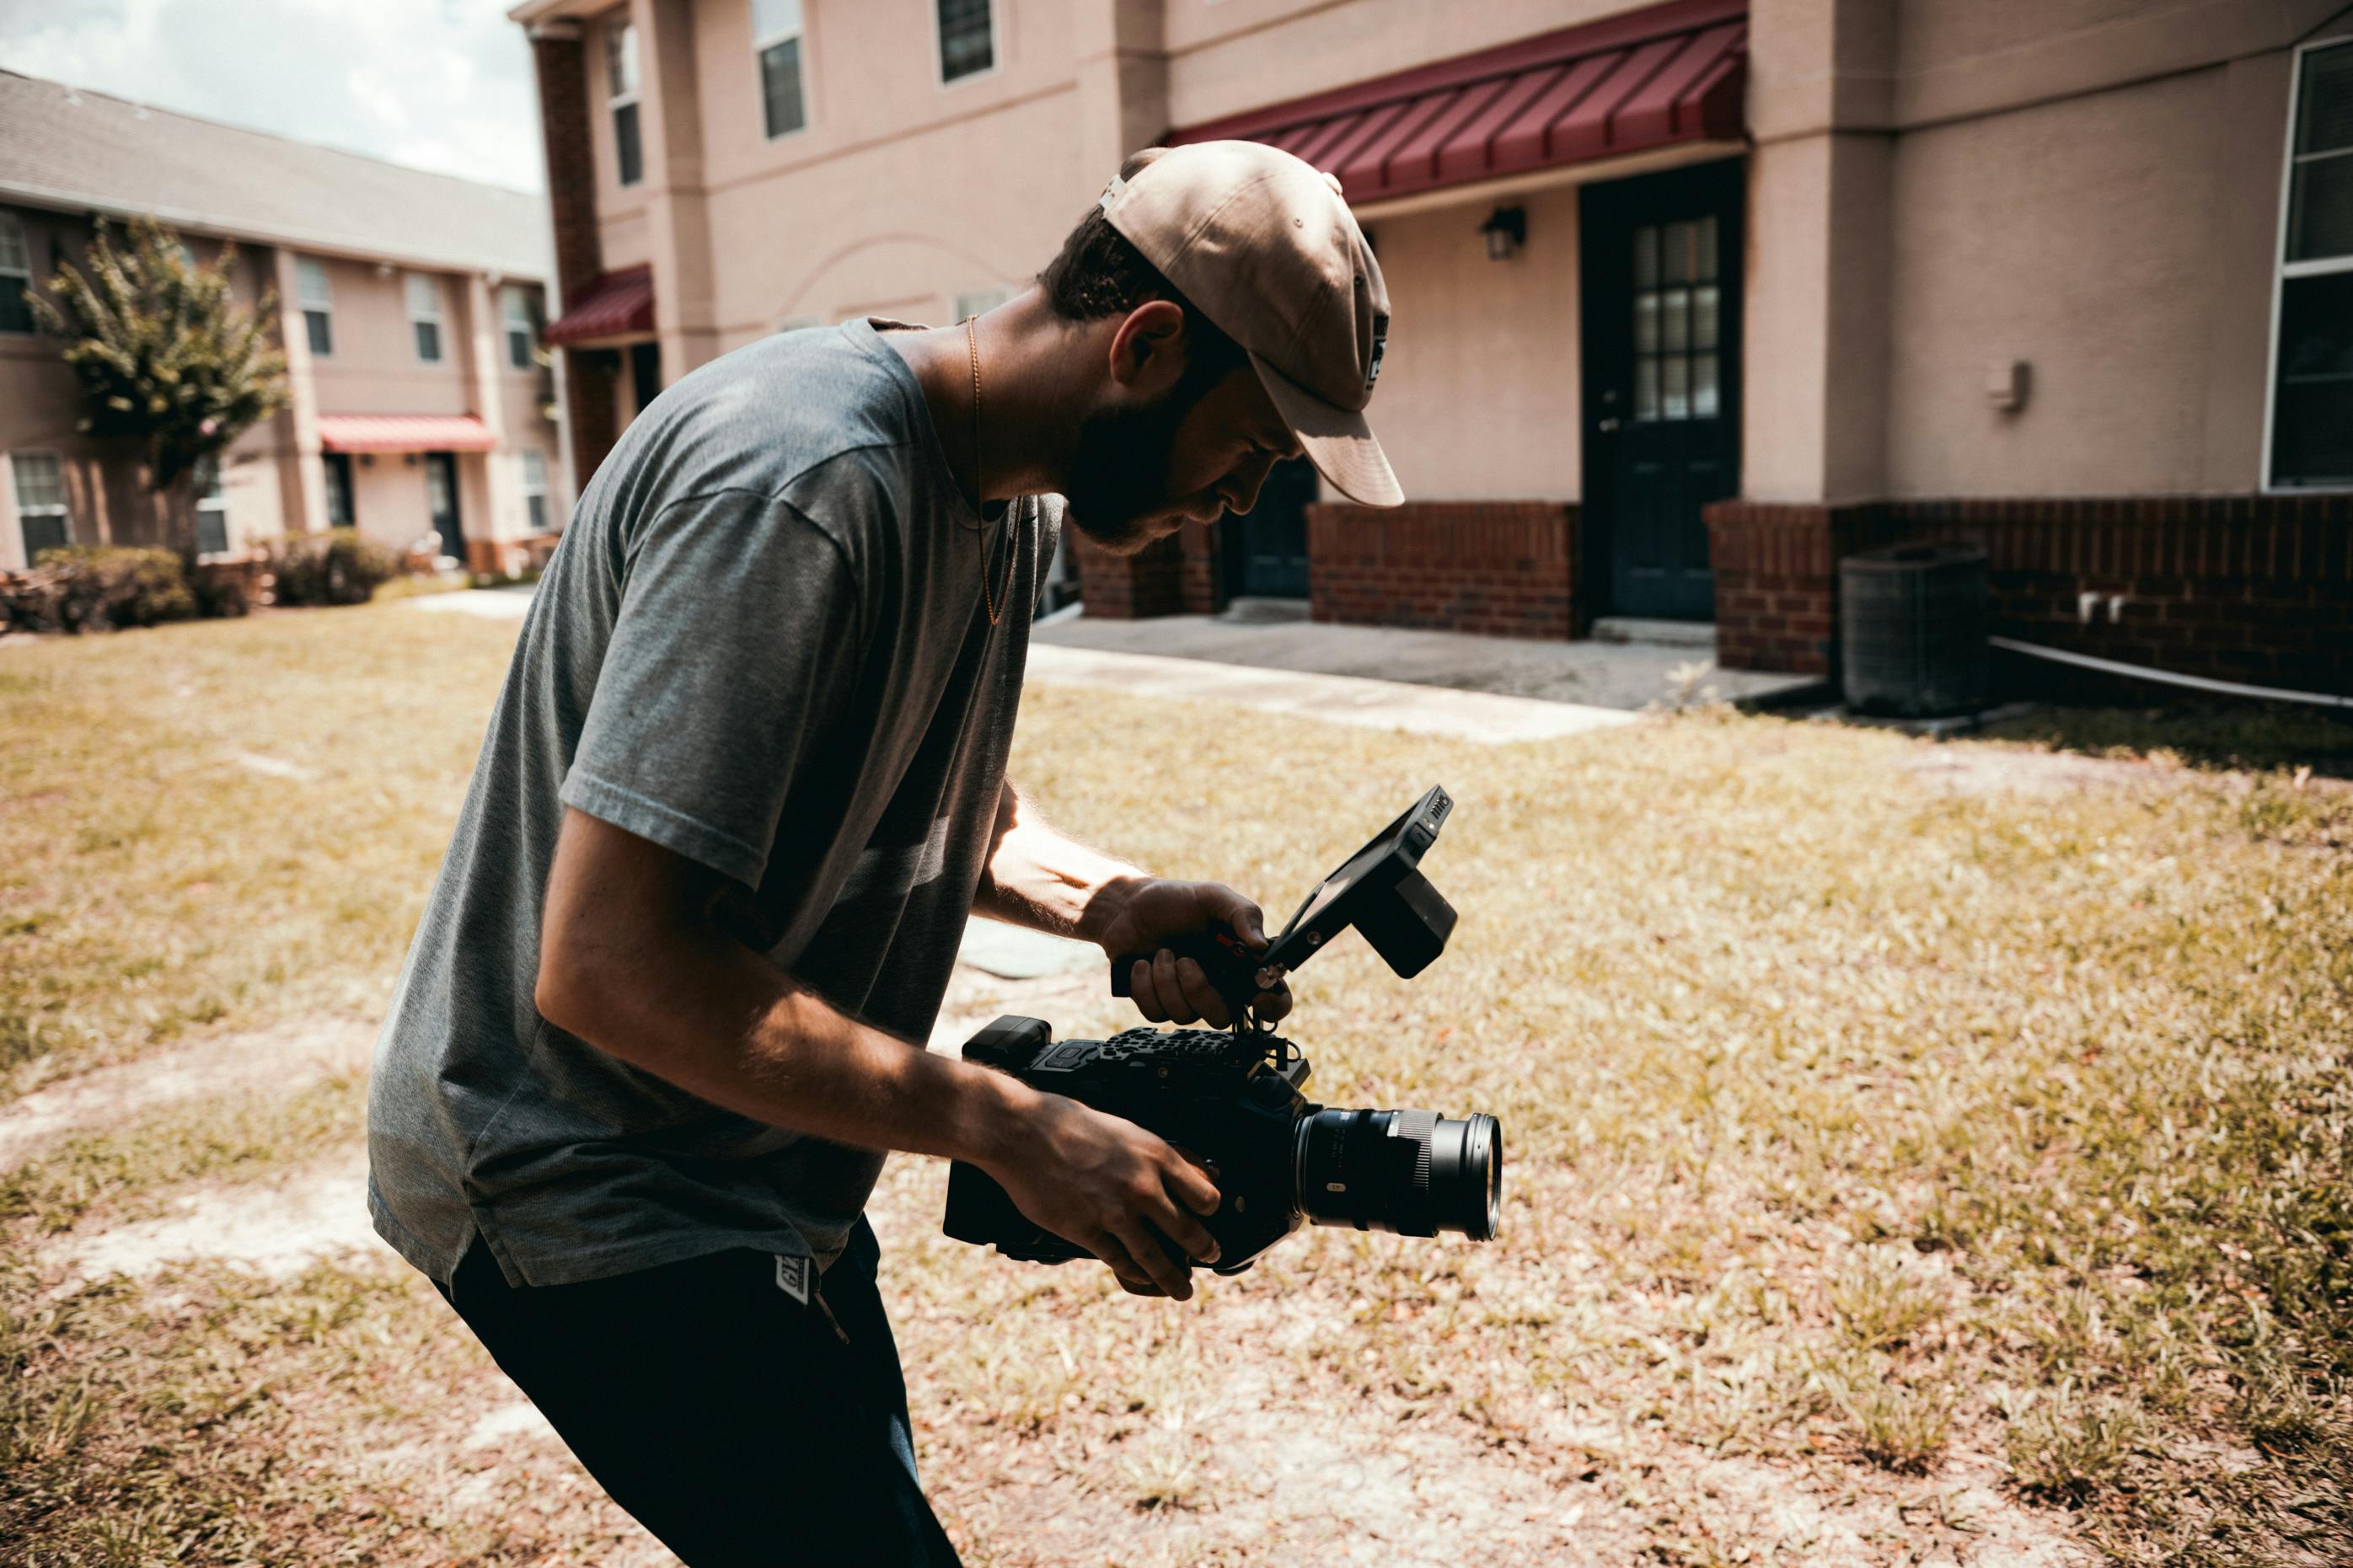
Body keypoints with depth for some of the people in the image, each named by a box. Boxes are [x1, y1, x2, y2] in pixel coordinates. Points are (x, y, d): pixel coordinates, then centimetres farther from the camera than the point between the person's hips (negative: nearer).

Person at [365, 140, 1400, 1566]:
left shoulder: (1011, 493, 1)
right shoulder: (804, 484, -29)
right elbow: (607, 968, -31)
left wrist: (1111, 902, -7)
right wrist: (1012, 1130, -28)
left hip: (755, 1168, 9)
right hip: (580, 1189, -9)